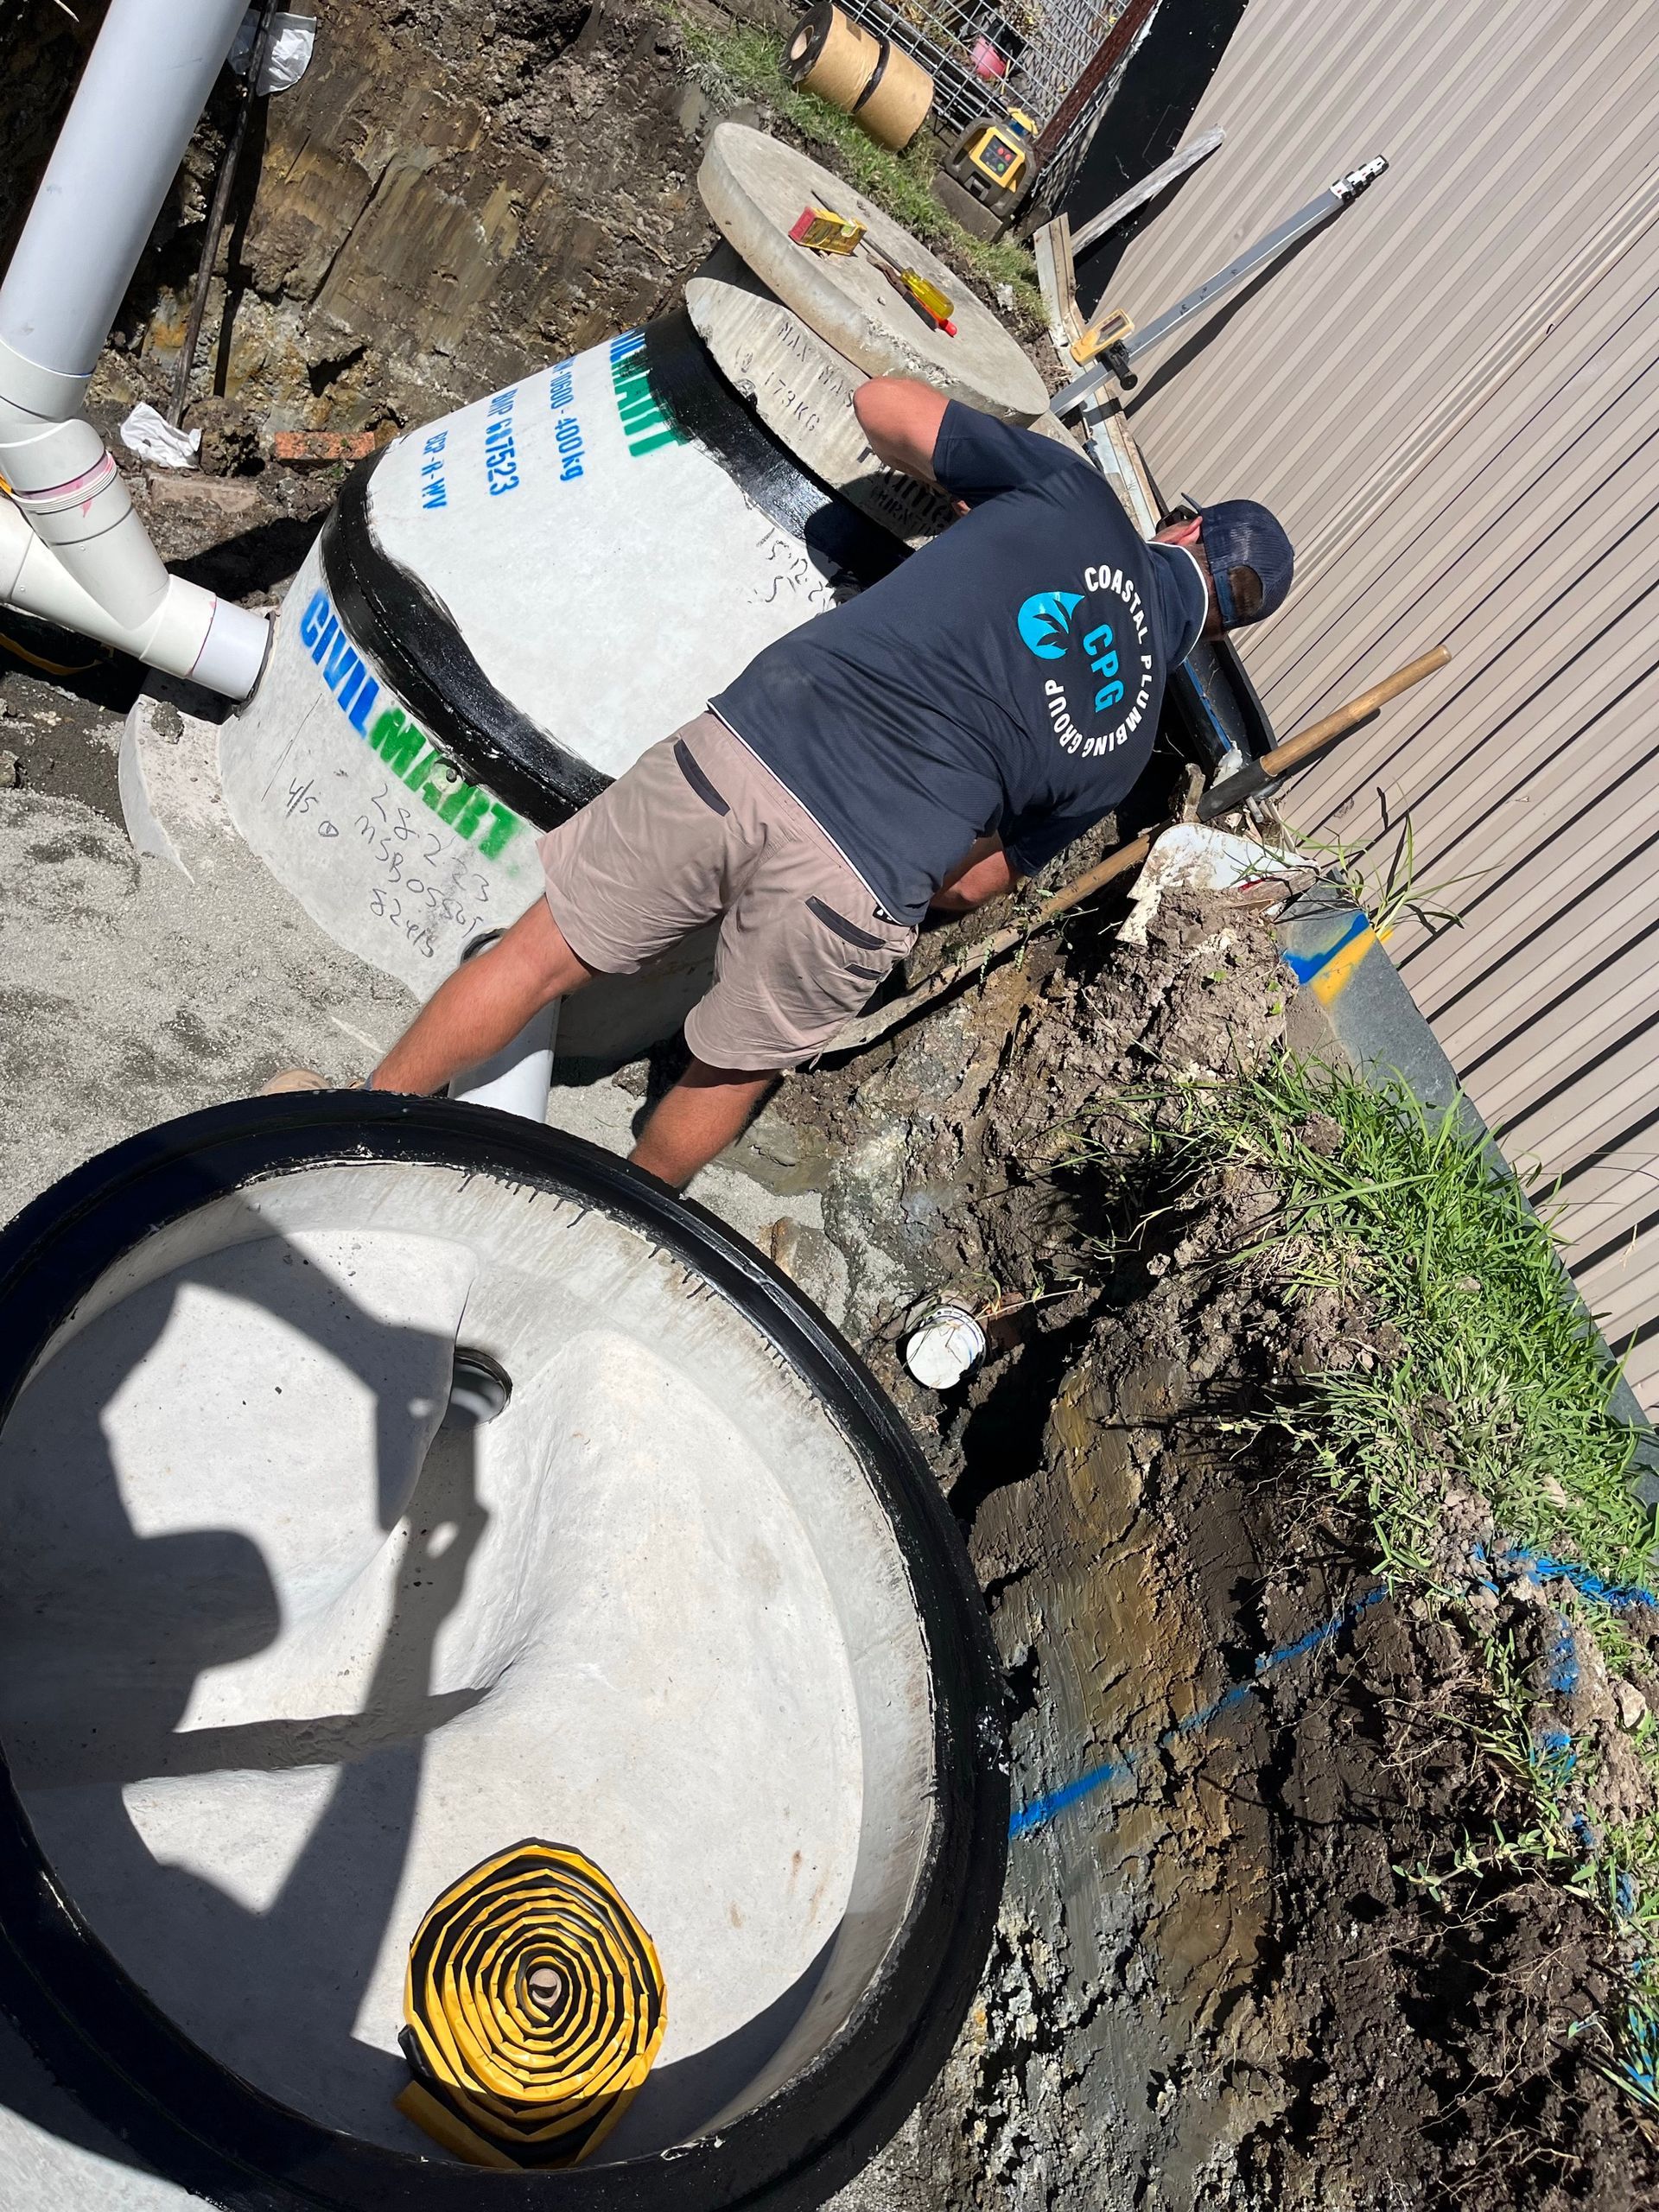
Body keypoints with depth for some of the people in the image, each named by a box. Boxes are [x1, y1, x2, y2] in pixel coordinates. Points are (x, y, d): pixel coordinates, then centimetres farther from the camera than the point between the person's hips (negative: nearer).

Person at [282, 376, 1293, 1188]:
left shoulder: (1078, 495, 11)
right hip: (861, 891, 1)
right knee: (734, 1073, 27)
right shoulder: (1130, 728, 15)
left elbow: (882, 404, 14)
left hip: (746, 755, 0)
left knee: (539, 957, 17)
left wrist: (967, 487, 32)